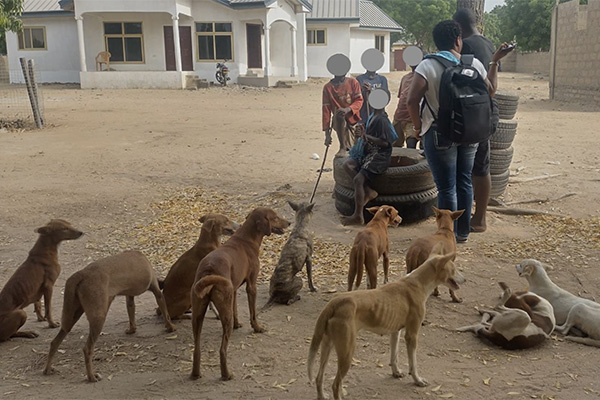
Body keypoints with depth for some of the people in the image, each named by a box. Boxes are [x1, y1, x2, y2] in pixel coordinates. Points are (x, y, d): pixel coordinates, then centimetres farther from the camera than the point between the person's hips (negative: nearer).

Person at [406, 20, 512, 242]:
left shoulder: (428, 66, -12)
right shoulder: (474, 64, 0)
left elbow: (412, 100, -20)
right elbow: (491, 90, 15)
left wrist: (418, 126, -6)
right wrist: (495, 62, 24)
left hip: (441, 134, -4)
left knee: (447, 187, 2)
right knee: (465, 182, 16)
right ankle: (463, 232, 26)